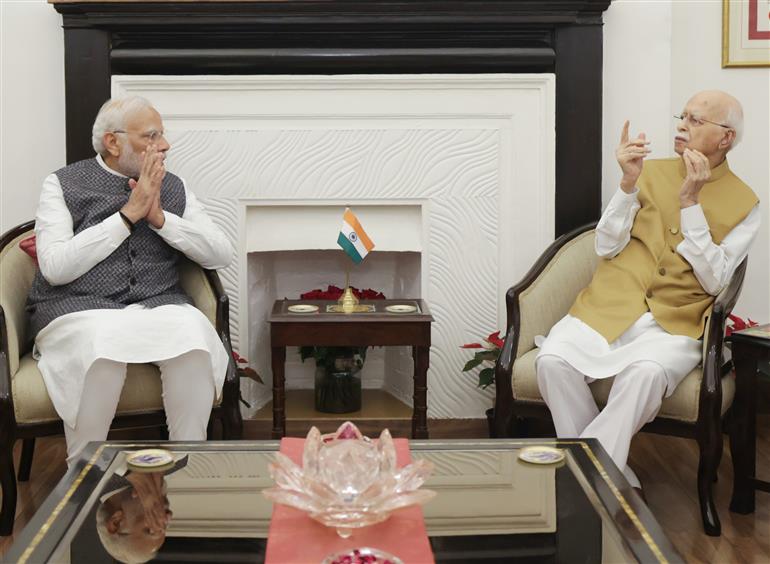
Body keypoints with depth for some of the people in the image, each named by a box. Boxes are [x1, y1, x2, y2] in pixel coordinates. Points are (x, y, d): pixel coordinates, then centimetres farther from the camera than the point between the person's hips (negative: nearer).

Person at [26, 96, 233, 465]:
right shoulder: (65, 184, 5)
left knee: (194, 335, -32)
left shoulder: (173, 188, 14)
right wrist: (128, 215, -11)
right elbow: (55, 268, -10)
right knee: (102, 346, -37)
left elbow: (221, 255, 6)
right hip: (78, 309, -2)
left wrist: (160, 218, -7)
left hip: (157, 306, 3)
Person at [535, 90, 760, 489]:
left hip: (675, 322, -2)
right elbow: (606, 247, 6)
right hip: (610, 307, 3)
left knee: (647, 371, -38)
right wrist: (629, 183, -8)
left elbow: (714, 281, -6)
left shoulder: (744, 205, 5)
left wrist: (691, 202, -10)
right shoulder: (651, 173, 12)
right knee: (552, 359, -28)